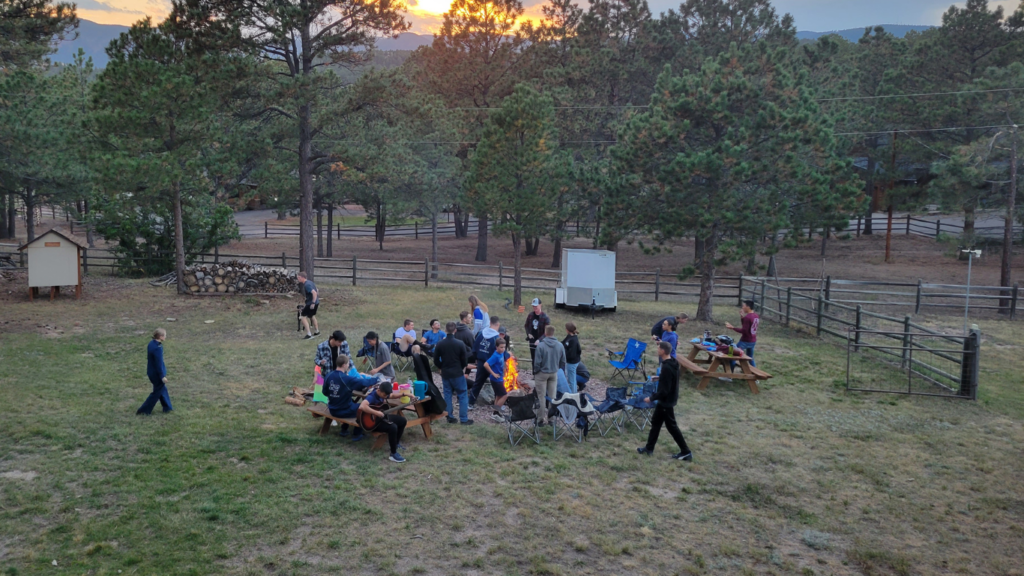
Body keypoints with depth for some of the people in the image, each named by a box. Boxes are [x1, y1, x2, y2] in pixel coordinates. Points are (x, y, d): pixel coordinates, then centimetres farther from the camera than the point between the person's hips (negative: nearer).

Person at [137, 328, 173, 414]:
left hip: (151, 372, 10)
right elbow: (159, 363, -25)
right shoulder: (158, 348, -29)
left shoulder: (151, 343, 1)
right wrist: (162, 376, -17)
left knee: (163, 389, 22)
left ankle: (167, 407, 35)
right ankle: (144, 410, 13)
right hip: (157, 373, -10)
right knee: (157, 393, 6)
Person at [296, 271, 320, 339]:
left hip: (311, 303, -10)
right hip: (316, 302, 10)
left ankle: (308, 335, -7)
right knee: (312, 316, 27)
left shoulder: (307, 285, -20)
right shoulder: (309, 282, 11)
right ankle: (317, 332, 42)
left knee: (303, 316, -7)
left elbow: (314, 293, -30)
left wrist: (313, 303, -31)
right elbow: (316, 292, 21)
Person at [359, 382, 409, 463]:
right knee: (393, 427, -30)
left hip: (382, 416, 10)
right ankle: (393, 454, -19)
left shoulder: (383, 393, -3)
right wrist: (377, 413, -42)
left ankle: (396, 443, 26)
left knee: (402, 420, 10)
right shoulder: (372, 397, -30)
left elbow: (392, 395, 20)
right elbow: (362, 407, -49)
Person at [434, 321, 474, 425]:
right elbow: (465, 361, -6)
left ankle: (450, 417, 16)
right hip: (458, 373, -3)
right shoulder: (460, 344, -12)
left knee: (447, 395, 13)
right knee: (462, 396, 5)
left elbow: (436, 361, 1)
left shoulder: (439, 344, -6)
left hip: (445, 374, 3)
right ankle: (464, 419, 5)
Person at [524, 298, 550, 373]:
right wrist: (528, 334, -2)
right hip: (532, 340, 5)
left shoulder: (545, 317, -16)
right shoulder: (530, 315, 0)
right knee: (533, 359, 14)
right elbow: (526, 325, 15)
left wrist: (539, 340, -27)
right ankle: (534, 375, 26)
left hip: (540, 341, -5)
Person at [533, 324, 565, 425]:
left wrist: (535, 372, 1)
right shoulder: (560, 346, -5)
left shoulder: (540, 346, -20)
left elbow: (537, 362, -16)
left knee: (541, 397, 6)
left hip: (542, 374, -4)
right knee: (552, 396, 12)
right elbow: (563, 362, 3)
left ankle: (541, 418, 9)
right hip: (554, 374, 4)